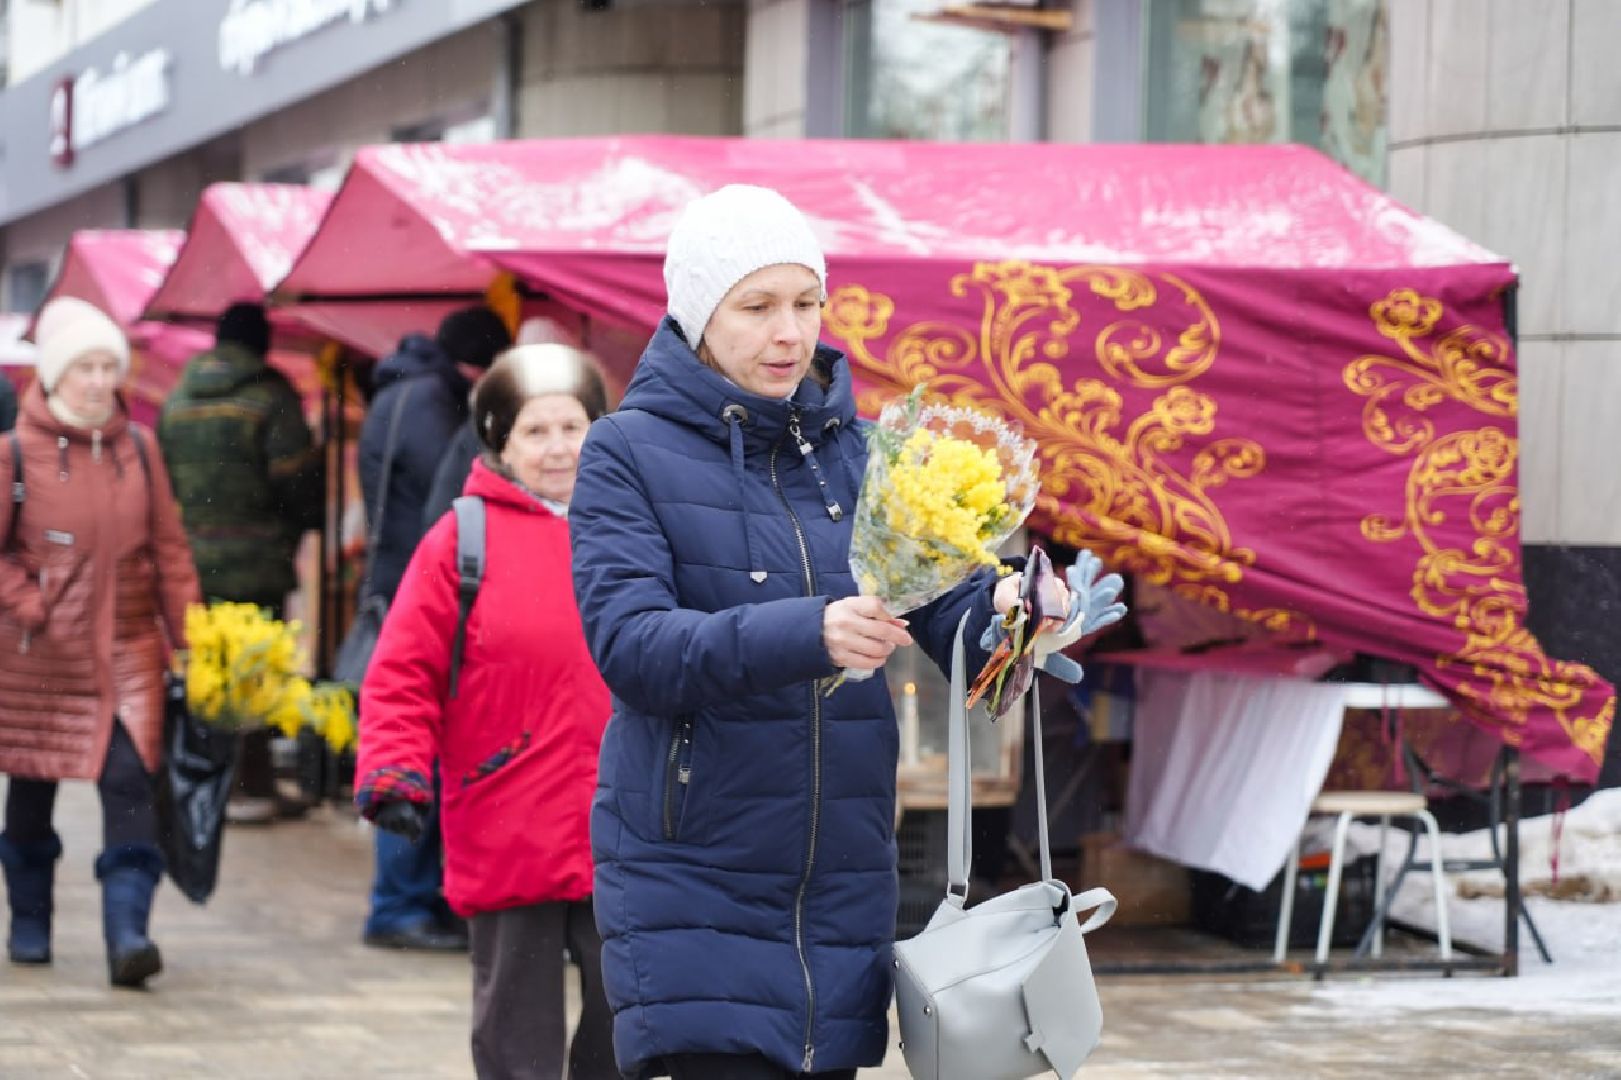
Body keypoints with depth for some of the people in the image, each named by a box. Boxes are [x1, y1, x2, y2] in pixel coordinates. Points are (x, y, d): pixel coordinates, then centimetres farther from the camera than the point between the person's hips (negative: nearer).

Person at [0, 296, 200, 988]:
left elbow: (167, 547, 6)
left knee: (129, 780, -13)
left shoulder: (138, 447, 3)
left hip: (127, 647, 1)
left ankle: (128, 932, -17)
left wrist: (188, 638, 2)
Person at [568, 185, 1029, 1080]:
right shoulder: (629, 453, -3)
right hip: (693, 891, -4)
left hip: (842, 890, 4)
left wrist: (1003, 606, -21)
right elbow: (630, 644, -16)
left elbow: (945, 609, 3)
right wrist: (805, 635, -30)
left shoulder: (858, 452, 10)